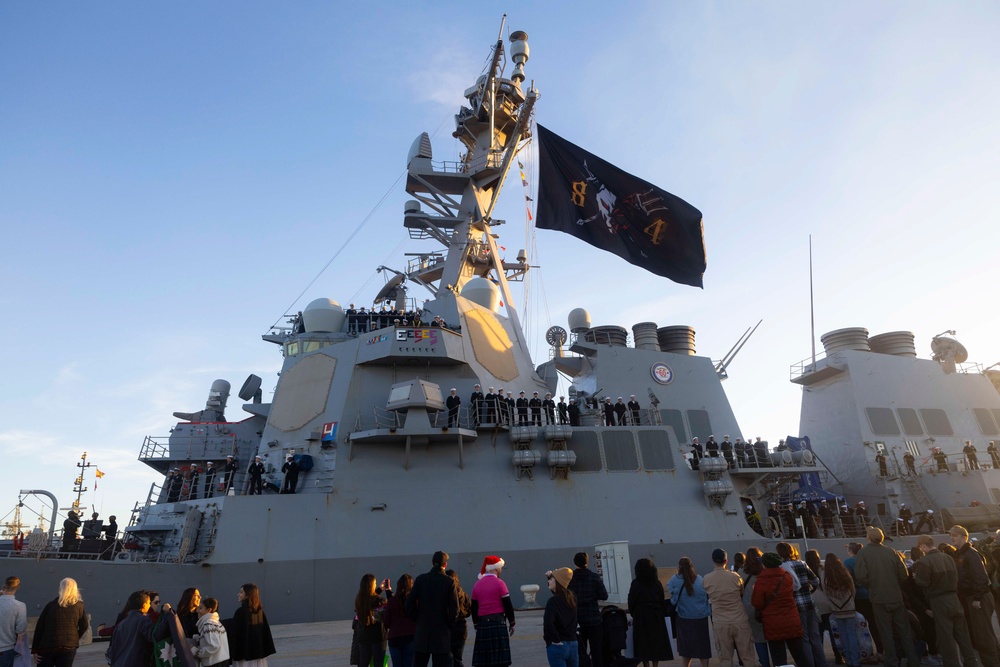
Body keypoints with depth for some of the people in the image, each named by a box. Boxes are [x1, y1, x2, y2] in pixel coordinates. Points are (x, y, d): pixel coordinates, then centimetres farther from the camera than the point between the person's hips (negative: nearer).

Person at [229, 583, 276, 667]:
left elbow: (234, 633, -14)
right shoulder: (260, 610, 4)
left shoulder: (241, 611, -15)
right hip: (259, 650, 6)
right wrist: (266, 650, 13)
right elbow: (266, 630, 7)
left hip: (244, 653, -6)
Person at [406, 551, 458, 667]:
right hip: (442, 633, -2)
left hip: (422, 632, 2)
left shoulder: (421, 579, -2)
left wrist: (418, 620, 10)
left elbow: (409, 605, -1)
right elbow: (454, 608, -11)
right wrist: (449, 624, 3)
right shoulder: (449, 581, -9)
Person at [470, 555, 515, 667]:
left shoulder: (477, 585, 7)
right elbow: (508, 605, -6)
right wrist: (512, 624, 5)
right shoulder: (499, 583, -8)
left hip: (482, 624, 5)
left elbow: (474, 608, 12)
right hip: (498, 623, -5)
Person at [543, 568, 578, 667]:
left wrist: (556, 640, -17)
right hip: (573, 645, 7)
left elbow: (548, 623, -31)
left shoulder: (553, 601, -18)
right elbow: (560, 593, 25)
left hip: (557, 646, -7)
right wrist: (550, 577, 14)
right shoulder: (572, 597, 3)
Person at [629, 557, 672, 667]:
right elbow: (662, 601, 4)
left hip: (641, 617, -3)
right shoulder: (657, 583, -2)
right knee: (656, 642, 14)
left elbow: (631, 602, -6)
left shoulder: (636, 584, -11)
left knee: (643, 643, 7)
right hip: (656, 617, 3)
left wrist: (633, 614, 9)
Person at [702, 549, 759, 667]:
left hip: (720, 623, 1)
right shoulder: (735, 576, -8)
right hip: (740, 621, 0)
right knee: (748, 657, 10)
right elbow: (743, 593, 11)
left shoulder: (706, 579, -4)